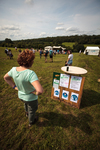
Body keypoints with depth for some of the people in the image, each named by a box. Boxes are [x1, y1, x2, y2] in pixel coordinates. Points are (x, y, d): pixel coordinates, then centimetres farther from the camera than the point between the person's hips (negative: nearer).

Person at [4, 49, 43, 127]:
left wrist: (14, 87, 4)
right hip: (31, 98, -6)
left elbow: (6, 77, 3)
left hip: (21, 95, 6)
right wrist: (36, 93, -25)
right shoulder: (30, 73, -39)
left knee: (26, 104, 39)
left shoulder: (14, 69, -18)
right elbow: (40, 90, -48)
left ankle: (27, 113, 72)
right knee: (32, 110, 28)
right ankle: (31, 121, 59)